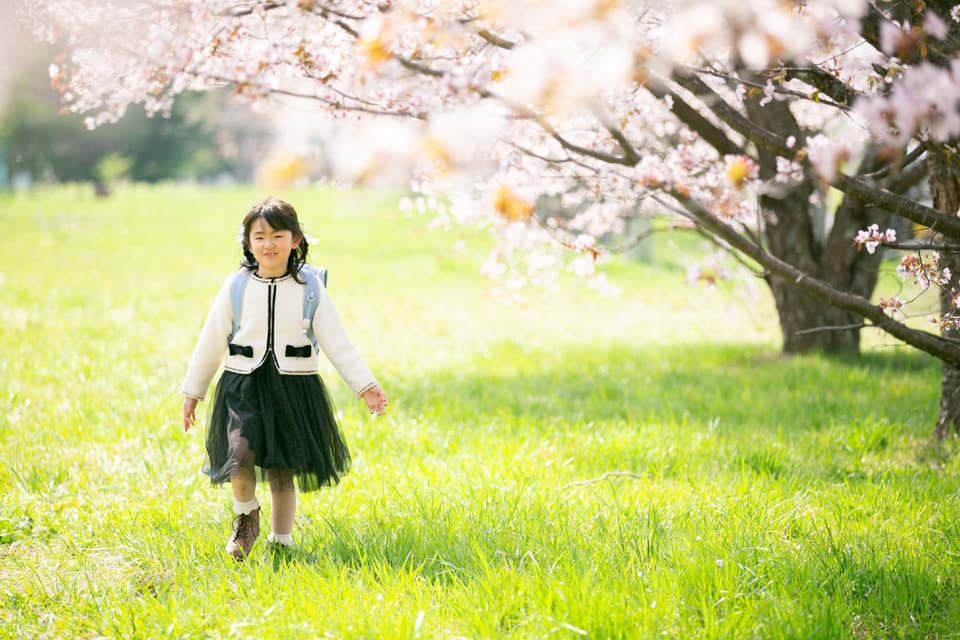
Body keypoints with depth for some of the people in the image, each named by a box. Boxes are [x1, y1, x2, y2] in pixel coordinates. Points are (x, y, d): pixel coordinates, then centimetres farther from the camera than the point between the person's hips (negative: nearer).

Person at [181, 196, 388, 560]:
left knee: (283, 472, 4)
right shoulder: (236, 287, 1)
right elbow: (211, 342, 9)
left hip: (293, 389, 0)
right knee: (241, 453, -21)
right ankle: (247, 518, 5)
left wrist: (365, 385, -6)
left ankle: (281, 542, 23)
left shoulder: (309, 289, 1)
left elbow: (337, 342, 1)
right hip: (244, 385, 0)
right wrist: (193, 391, 12)